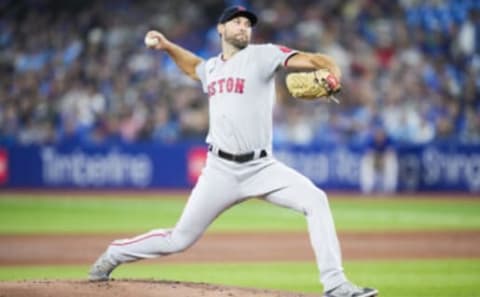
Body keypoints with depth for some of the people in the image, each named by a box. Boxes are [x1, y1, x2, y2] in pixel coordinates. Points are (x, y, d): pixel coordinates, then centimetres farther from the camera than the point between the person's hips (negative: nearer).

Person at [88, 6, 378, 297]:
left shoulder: (262, 55, -4)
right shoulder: (211, 68, 11)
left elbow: (307, 59, -21)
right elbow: (193, 66, 37)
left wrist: (332, 73, -41)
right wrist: (167, 45, 22)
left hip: (262, 168, -2)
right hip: (221, 171, 2)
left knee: (315, 200, -24)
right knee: (180, 239, 4)